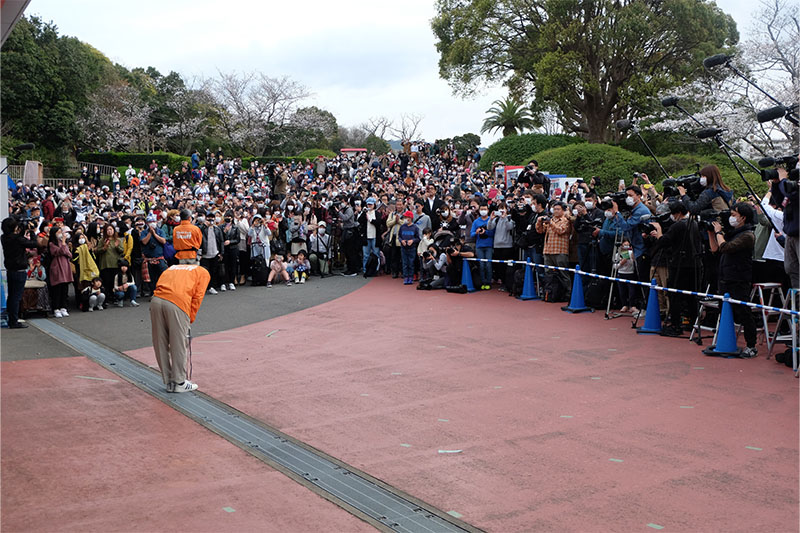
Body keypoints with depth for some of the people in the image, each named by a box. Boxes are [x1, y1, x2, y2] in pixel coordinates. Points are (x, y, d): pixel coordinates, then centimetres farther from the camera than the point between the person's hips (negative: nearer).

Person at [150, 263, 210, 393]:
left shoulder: (172, 268, 34)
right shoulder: (204, 273, 21)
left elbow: (159, 285, 20)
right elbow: (197, 296, 7)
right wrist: (191, 318, 11)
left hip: (156, 300, 5)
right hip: (177, 304, -5)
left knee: (160, 345, 13)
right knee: (179, 346, 6)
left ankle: (169, 382, 23)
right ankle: (179, 383, 15)